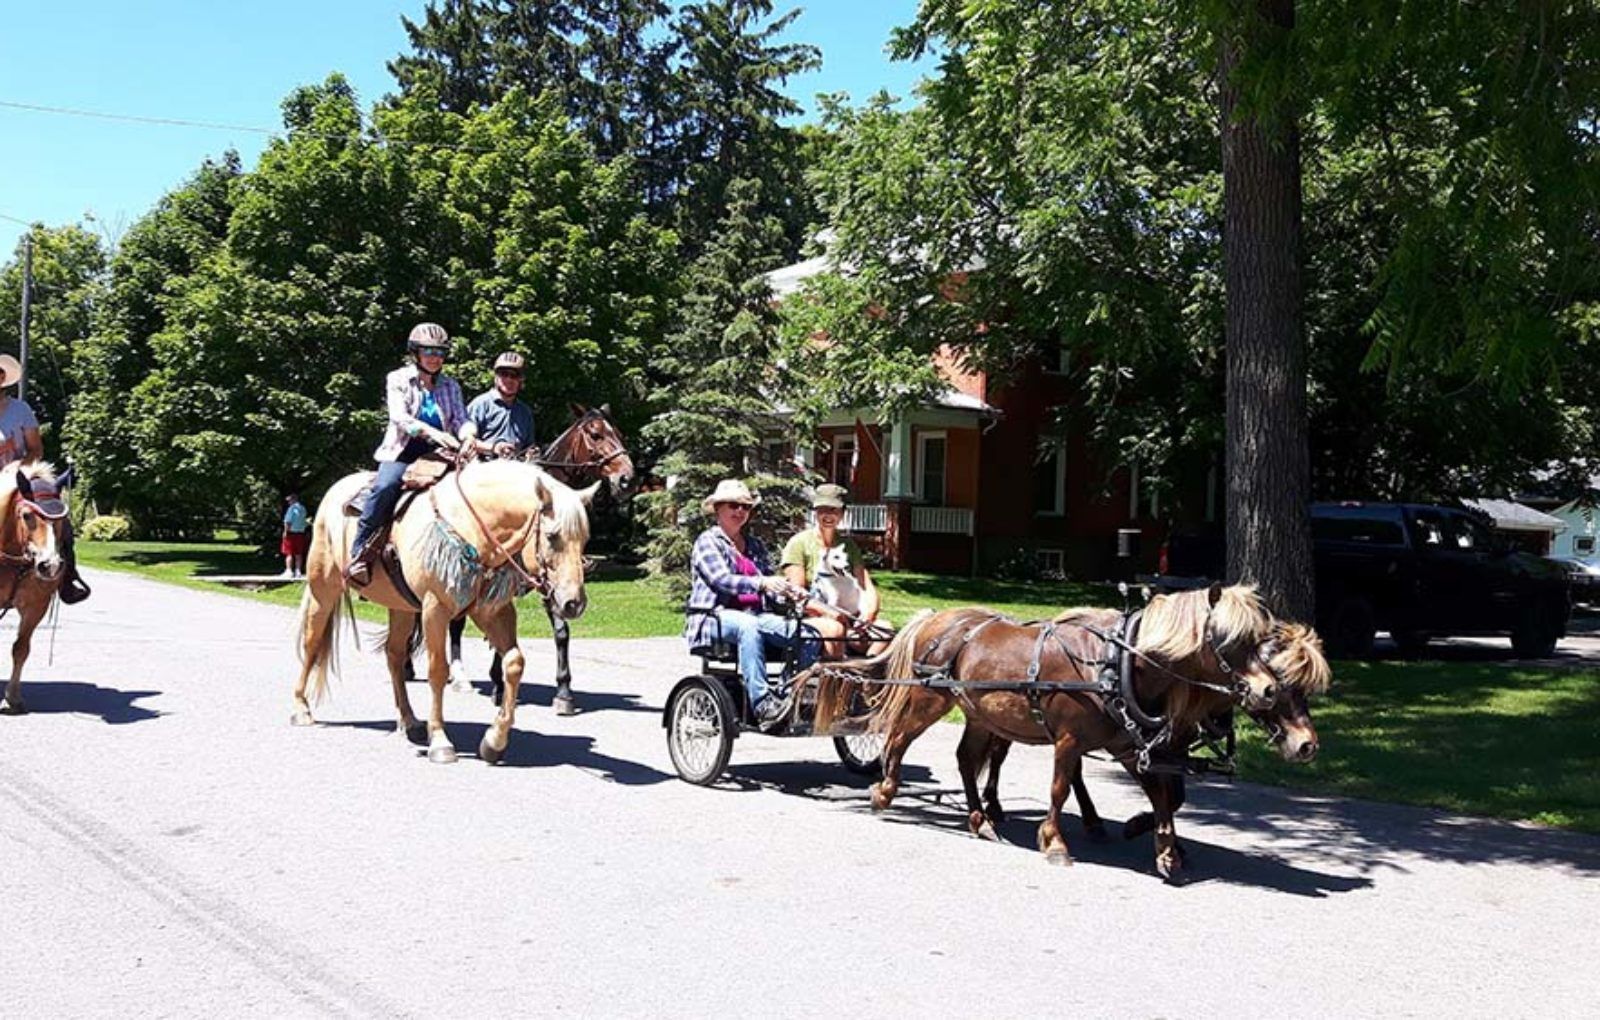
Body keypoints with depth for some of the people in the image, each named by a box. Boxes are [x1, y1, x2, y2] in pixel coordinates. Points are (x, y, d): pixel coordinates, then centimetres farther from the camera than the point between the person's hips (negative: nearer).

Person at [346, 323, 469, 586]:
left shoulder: (450, 386, 16)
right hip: (403, 449, -3)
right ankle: (360, 554, -23)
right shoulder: (398, 380, 4)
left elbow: (461, 420, 6)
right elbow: (400, 418, -11)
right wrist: (433, 432, -28)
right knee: (385, 487, -33)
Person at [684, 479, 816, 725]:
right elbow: (722, 580, -14)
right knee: (748, 626, -41)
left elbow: (771, 583, 14)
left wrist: (791, 592, -11)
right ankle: (762, 704, -45)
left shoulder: (755, 545, 24)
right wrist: (760, 583, -32)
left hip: (756, 615, 5)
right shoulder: (708, 541, 4)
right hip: (715, 618, -5)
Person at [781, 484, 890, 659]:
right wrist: (827, 611, -23)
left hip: (848, 620, 5)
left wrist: (867, 614, -11)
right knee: (834, 629, -37)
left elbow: (867, 588, 11)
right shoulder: (799, 543, 4)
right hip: (809, 619, -4)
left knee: (884, 630, -24)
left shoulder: (848, 545, 19)